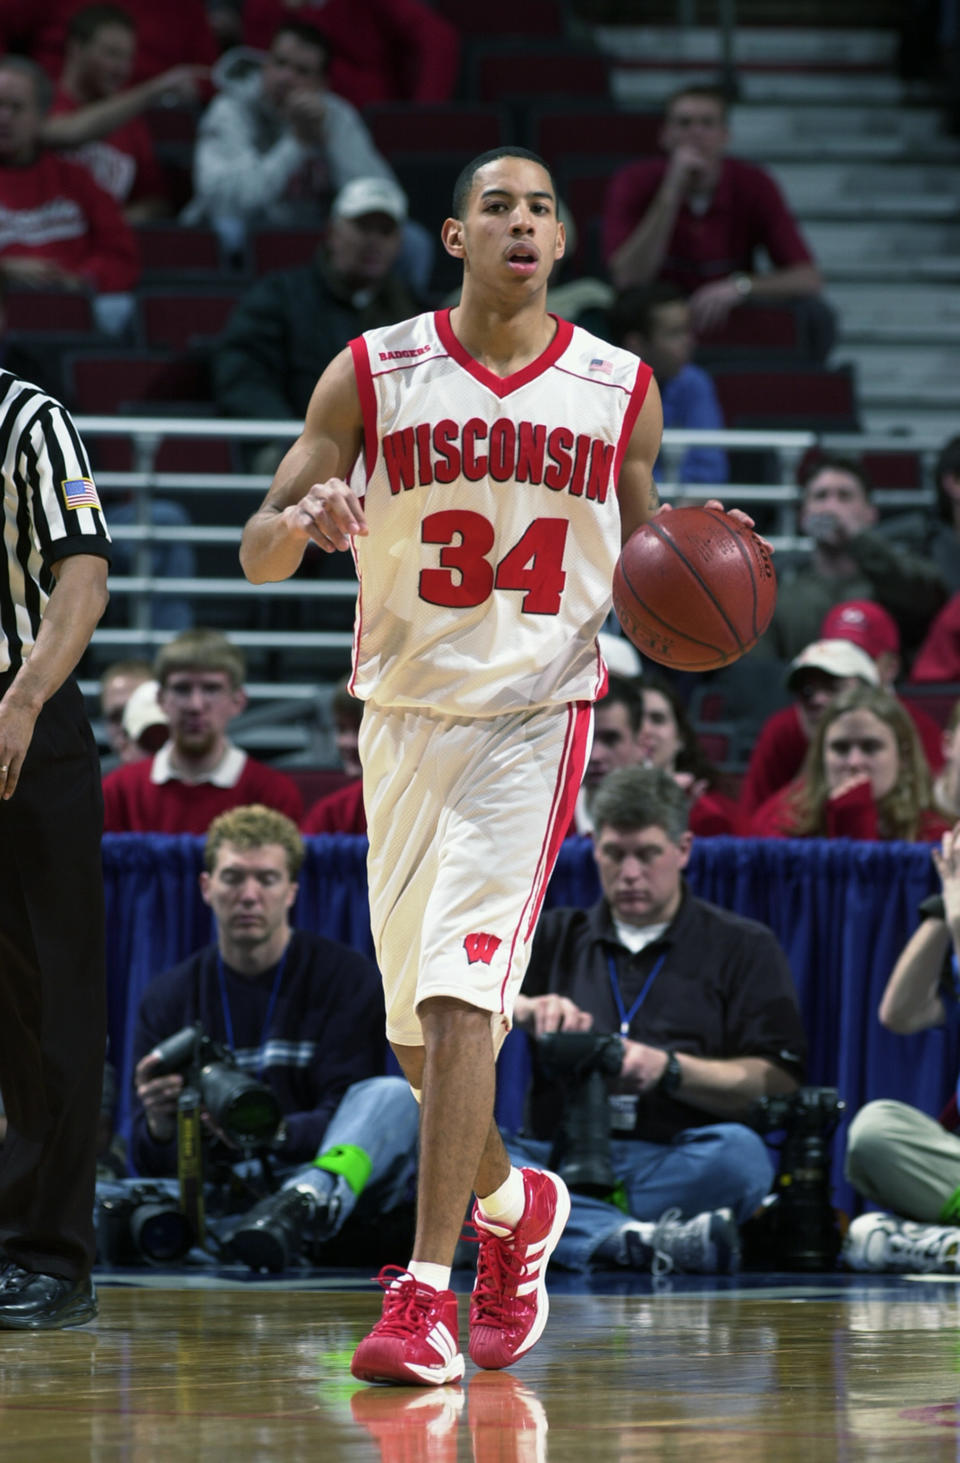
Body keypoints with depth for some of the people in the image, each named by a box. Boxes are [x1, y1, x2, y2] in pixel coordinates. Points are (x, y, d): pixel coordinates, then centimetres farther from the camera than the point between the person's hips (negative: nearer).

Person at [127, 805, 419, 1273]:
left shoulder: (348, 978, 3)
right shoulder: (167, 998, 10)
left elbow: (343, 1117, -7)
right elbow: (150, 1164, 6)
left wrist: (272, 1133, -29)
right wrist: (160, 1126, -20)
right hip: (224, 1200, 2)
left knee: (394, 1096, -32)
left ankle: (307, 1204, -60)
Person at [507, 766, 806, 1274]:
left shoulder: (743, 946, 16)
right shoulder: (556, 937, 24)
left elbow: (778, 1085, 3)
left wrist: (667, 1069, -11)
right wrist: (525, 1008, -12)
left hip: (673, 1166, -1)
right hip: (558, 1154, 2)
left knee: (739, 1152, -35)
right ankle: (641, 1241, -49)